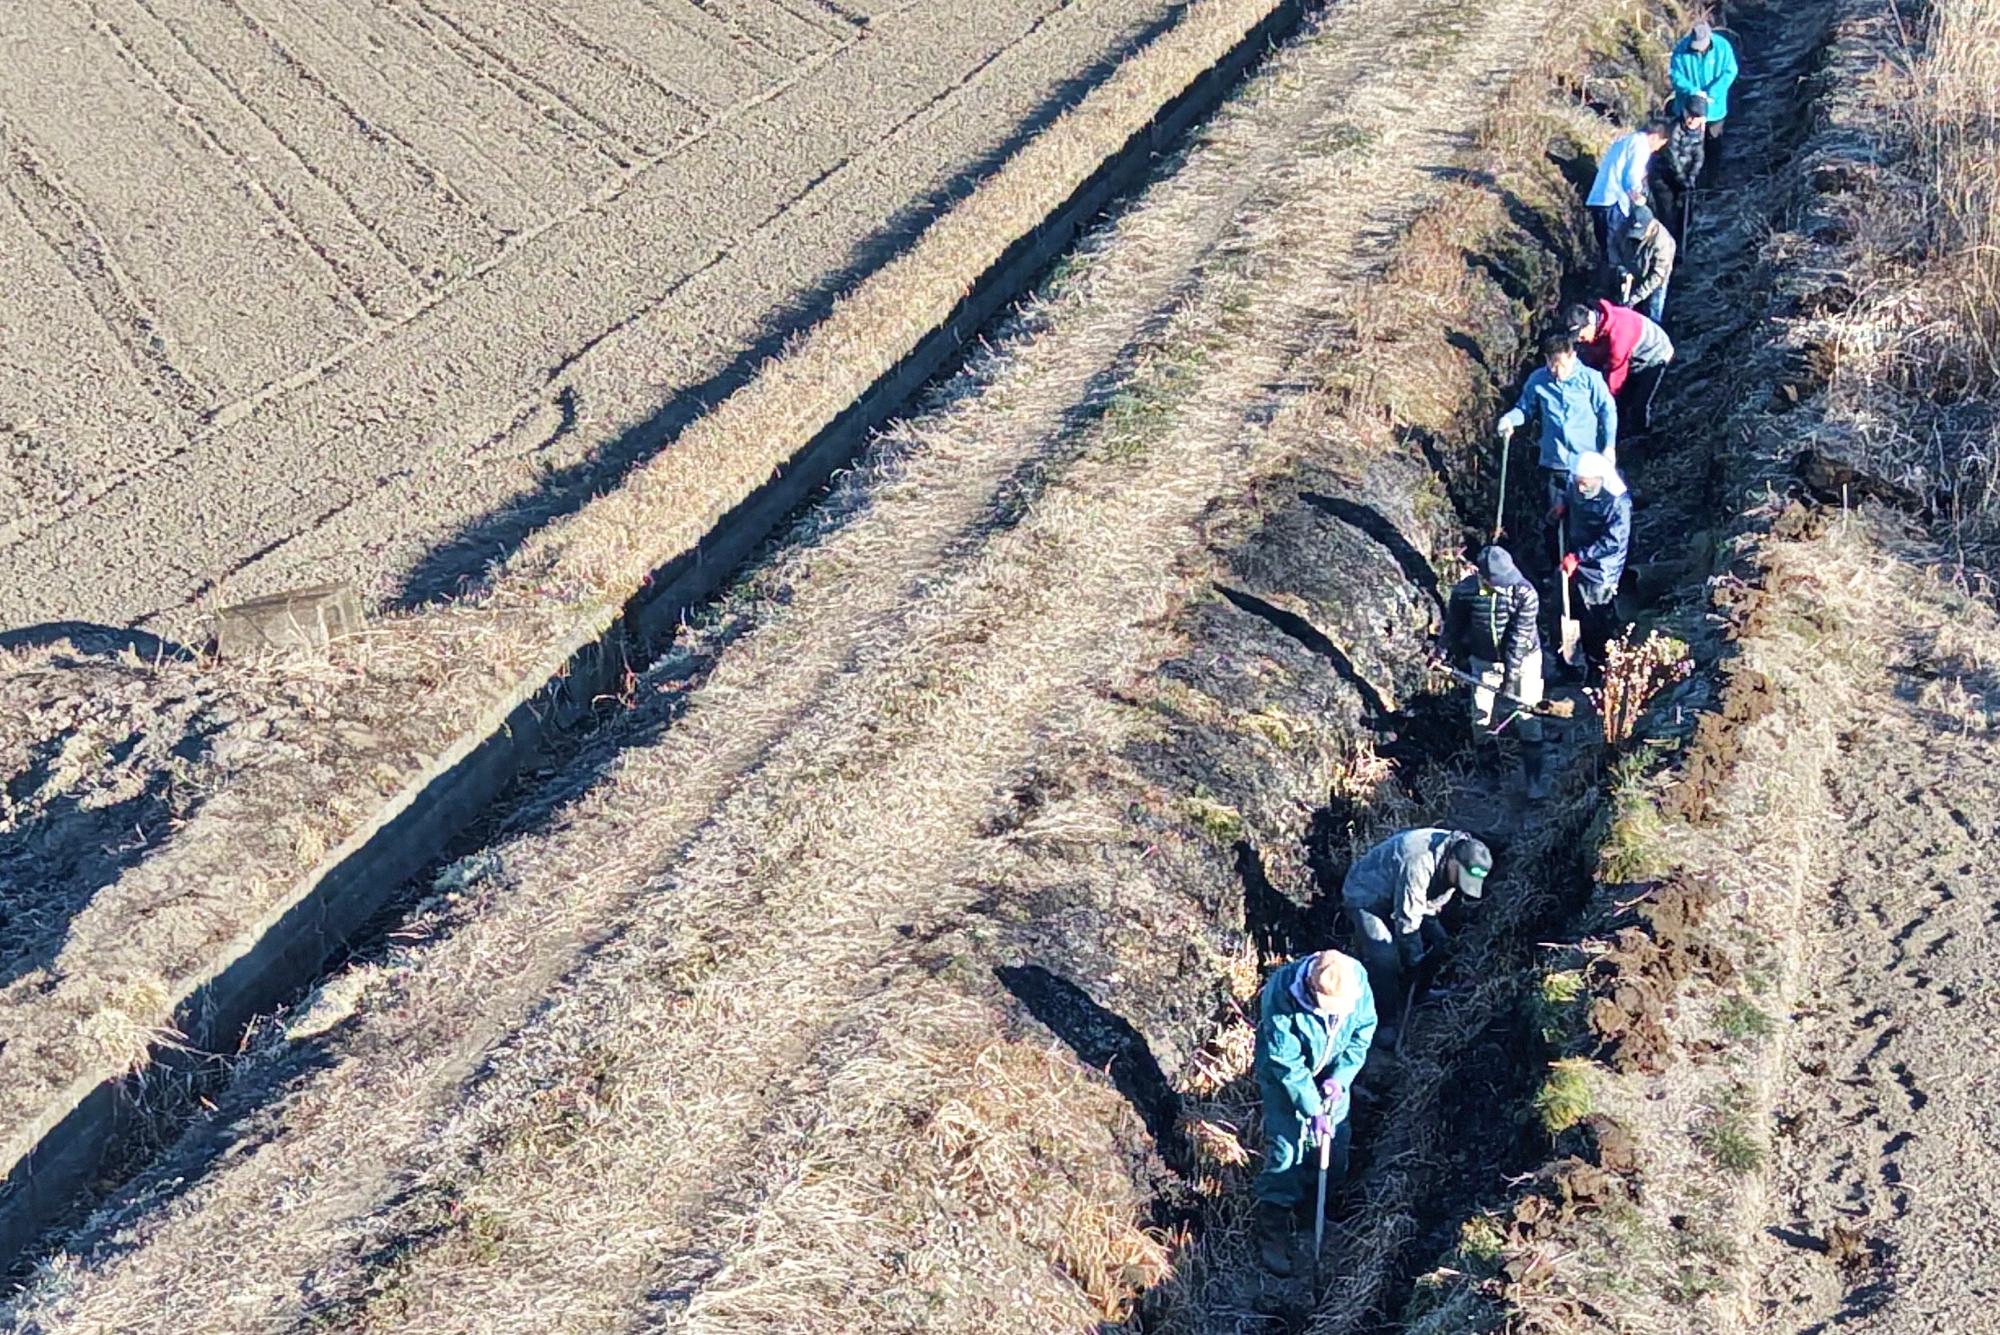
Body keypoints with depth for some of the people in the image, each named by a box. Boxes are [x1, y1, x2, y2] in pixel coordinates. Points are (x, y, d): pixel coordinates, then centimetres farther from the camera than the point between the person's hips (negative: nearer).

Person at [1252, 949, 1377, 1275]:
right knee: (1284, 1148, -5)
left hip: (1332, 1072, 4)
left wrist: (1340, 1077, -18)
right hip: (1284, 1073, -4)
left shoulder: (1358, 979, -28)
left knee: (1335, 1137, 15)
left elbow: (1363, 1032, -9)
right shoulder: (1280, 995, -39)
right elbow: (1287, 1063, -29)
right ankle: (1273, 1231, 9)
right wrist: (1312, 1109, -26)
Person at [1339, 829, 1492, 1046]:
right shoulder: (1419, 863, -40)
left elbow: (1434, 903, 2)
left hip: (1398, 894, 9)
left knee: (1438, 943, 4)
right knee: (1384, 958, -22)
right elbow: (1407, 919, -32)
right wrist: (1416, 960, -22)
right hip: (1366, 896, -9)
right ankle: (1388, 1024, -9)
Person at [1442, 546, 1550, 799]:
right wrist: (1445, 652, 9)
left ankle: (1537, 784, 6)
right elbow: (1454, 626, -1)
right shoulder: (1464, 592, -21)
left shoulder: (1525, 593, -27)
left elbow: (1520, 638, -24)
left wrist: (1511, 675, -22)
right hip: (1484, 661, 2)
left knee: (1527, 719, -3)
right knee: (1482, 719, 9)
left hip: (1523, 659, -2)